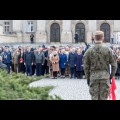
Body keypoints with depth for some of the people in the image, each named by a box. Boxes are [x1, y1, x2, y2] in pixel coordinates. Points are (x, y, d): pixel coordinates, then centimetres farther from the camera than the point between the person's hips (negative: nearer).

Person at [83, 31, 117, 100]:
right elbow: (114, 65, -1)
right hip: (105, 76, -1)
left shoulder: (89, 51, 1)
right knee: (103, 97, 4)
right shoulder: (108, 50, -2)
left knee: (94, 97, 6)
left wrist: (88, 78, 14)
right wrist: (111, 76, 10)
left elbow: (86, 66, 4)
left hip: (93, 76, 1)